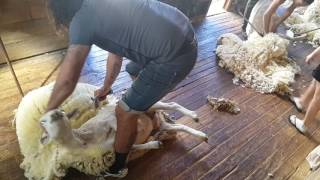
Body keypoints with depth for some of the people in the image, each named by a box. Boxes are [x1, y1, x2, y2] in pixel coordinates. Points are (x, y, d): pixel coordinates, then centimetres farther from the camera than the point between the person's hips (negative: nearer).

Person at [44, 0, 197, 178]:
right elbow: (116, 55, 27)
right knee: (135, 71, 34)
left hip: (175, 55, -9)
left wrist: (48, 111, 8)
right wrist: (105, 88, 39)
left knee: (125, 113, 5)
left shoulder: (81, 19, -8)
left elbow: (67, 81, -11)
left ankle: (117, 167, 29)